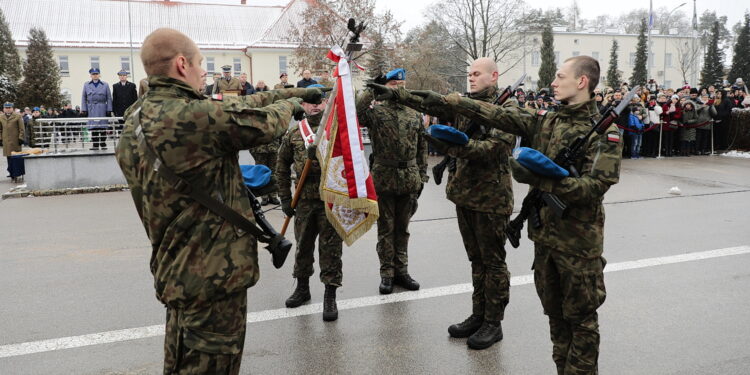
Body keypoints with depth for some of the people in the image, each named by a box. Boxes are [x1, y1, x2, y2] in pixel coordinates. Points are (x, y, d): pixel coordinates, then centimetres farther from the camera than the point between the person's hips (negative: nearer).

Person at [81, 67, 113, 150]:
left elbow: (109, 98, 5)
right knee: (93, 128, -3)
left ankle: (103, 144, 10)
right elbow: (84, 98, 10)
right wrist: (84, 110, 2)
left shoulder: (105, 85, 8)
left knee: (103, 128, 0)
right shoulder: (86, 85, 12)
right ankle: (95, 145, 0)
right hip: (91, 110, 1)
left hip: (102, 109, -1)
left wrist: (109, 110, -2)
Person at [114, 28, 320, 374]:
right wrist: (288, 106, 11)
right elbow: (263, 123, -12)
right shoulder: (192, 116, -24)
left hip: (175, 273, 10)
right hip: (212, 275, -9)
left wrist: (294, 93, 16)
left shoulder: (138, 116, 5)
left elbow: (235, 105, 10)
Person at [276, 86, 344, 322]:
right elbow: (282, 167, 11)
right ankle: (302, 288, 34)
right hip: (304, 198, 3)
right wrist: (285, 198, 8)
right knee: (303, 245, 15)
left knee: (330, 247, 1)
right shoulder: (293, 133, 6)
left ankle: (330, 296, 11)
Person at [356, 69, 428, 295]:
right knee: (386, 228, 7)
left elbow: (422, 148, 11)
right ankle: (387, 273, 16)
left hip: (409, 180, 3)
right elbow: (355, 116, -25)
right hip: (384, 178, -3)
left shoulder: (415, 115, 9)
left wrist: (421, 177, 7)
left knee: (402, 228, 13)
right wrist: (371, 90, -25)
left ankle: (401, 271, 24)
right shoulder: (376, 111, -3)